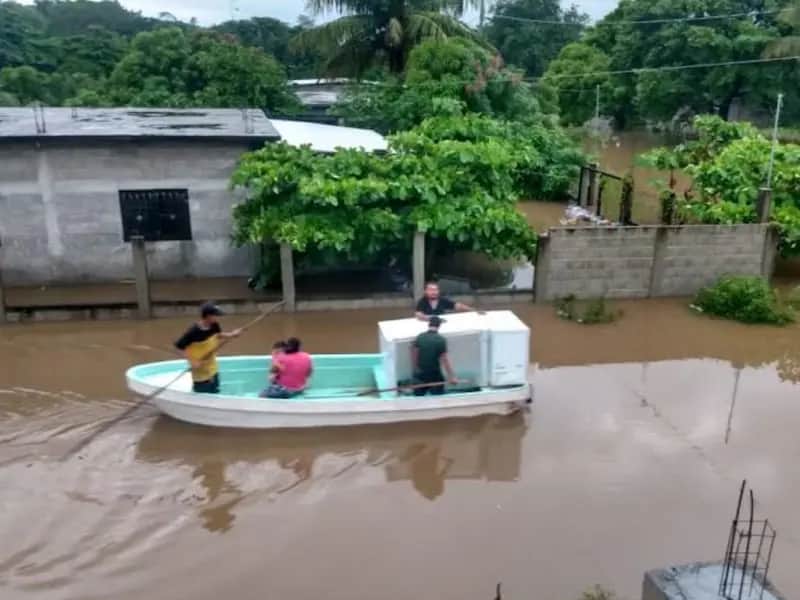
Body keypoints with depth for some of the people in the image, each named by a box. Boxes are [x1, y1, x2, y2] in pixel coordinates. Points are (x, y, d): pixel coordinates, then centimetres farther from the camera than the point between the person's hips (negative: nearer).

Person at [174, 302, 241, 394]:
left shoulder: (214, 326, -9)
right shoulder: (194, 331, -28)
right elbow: (179, 346, -22)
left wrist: (232, 335, -4)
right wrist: (192, 362, -26)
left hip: (213, 371, 7)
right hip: (201, 374, -7)